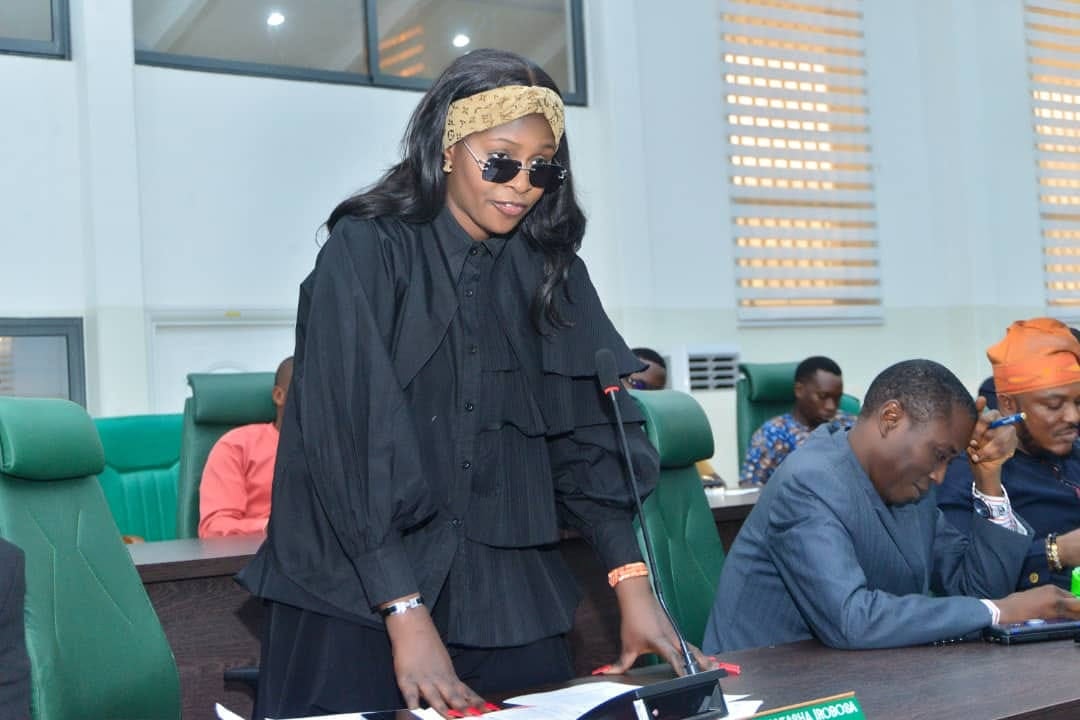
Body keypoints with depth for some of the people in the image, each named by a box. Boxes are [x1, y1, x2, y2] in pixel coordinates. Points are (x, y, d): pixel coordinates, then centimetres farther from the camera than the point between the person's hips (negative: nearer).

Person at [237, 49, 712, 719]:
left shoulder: (549, 269, 4)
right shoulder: (366, 252, -10)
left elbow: (589, 431, 1)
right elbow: (349, 439, -17)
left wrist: (634, 586, -10)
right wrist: (407, 616, -24)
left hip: (507, 596, 4)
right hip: (359, 598, -4)